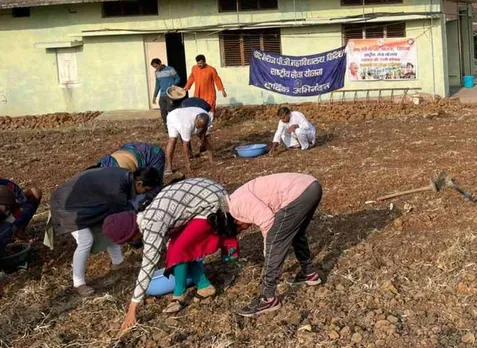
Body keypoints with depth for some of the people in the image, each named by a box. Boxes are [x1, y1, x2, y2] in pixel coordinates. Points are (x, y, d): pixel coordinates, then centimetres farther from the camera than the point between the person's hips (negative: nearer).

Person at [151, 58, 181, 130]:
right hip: (162, 96, 6)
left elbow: (178, 79, -2)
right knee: (163, 112, 4)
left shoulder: (170, 69, -9)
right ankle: (167, 128, 13)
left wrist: (173, 85, -19)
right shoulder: (157, 72, 11)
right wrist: (155, 96, 19)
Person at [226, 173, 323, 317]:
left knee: (274, 245, -1)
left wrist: (268, 252, 5)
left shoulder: (236, 204, 0)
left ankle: (268, 299, 6)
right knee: (297, 233, 32)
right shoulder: (243, 199, 29)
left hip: (298, 194, -10)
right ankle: (309, 273, 46)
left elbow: (267, 220, -9)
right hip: (312, 186, 10)